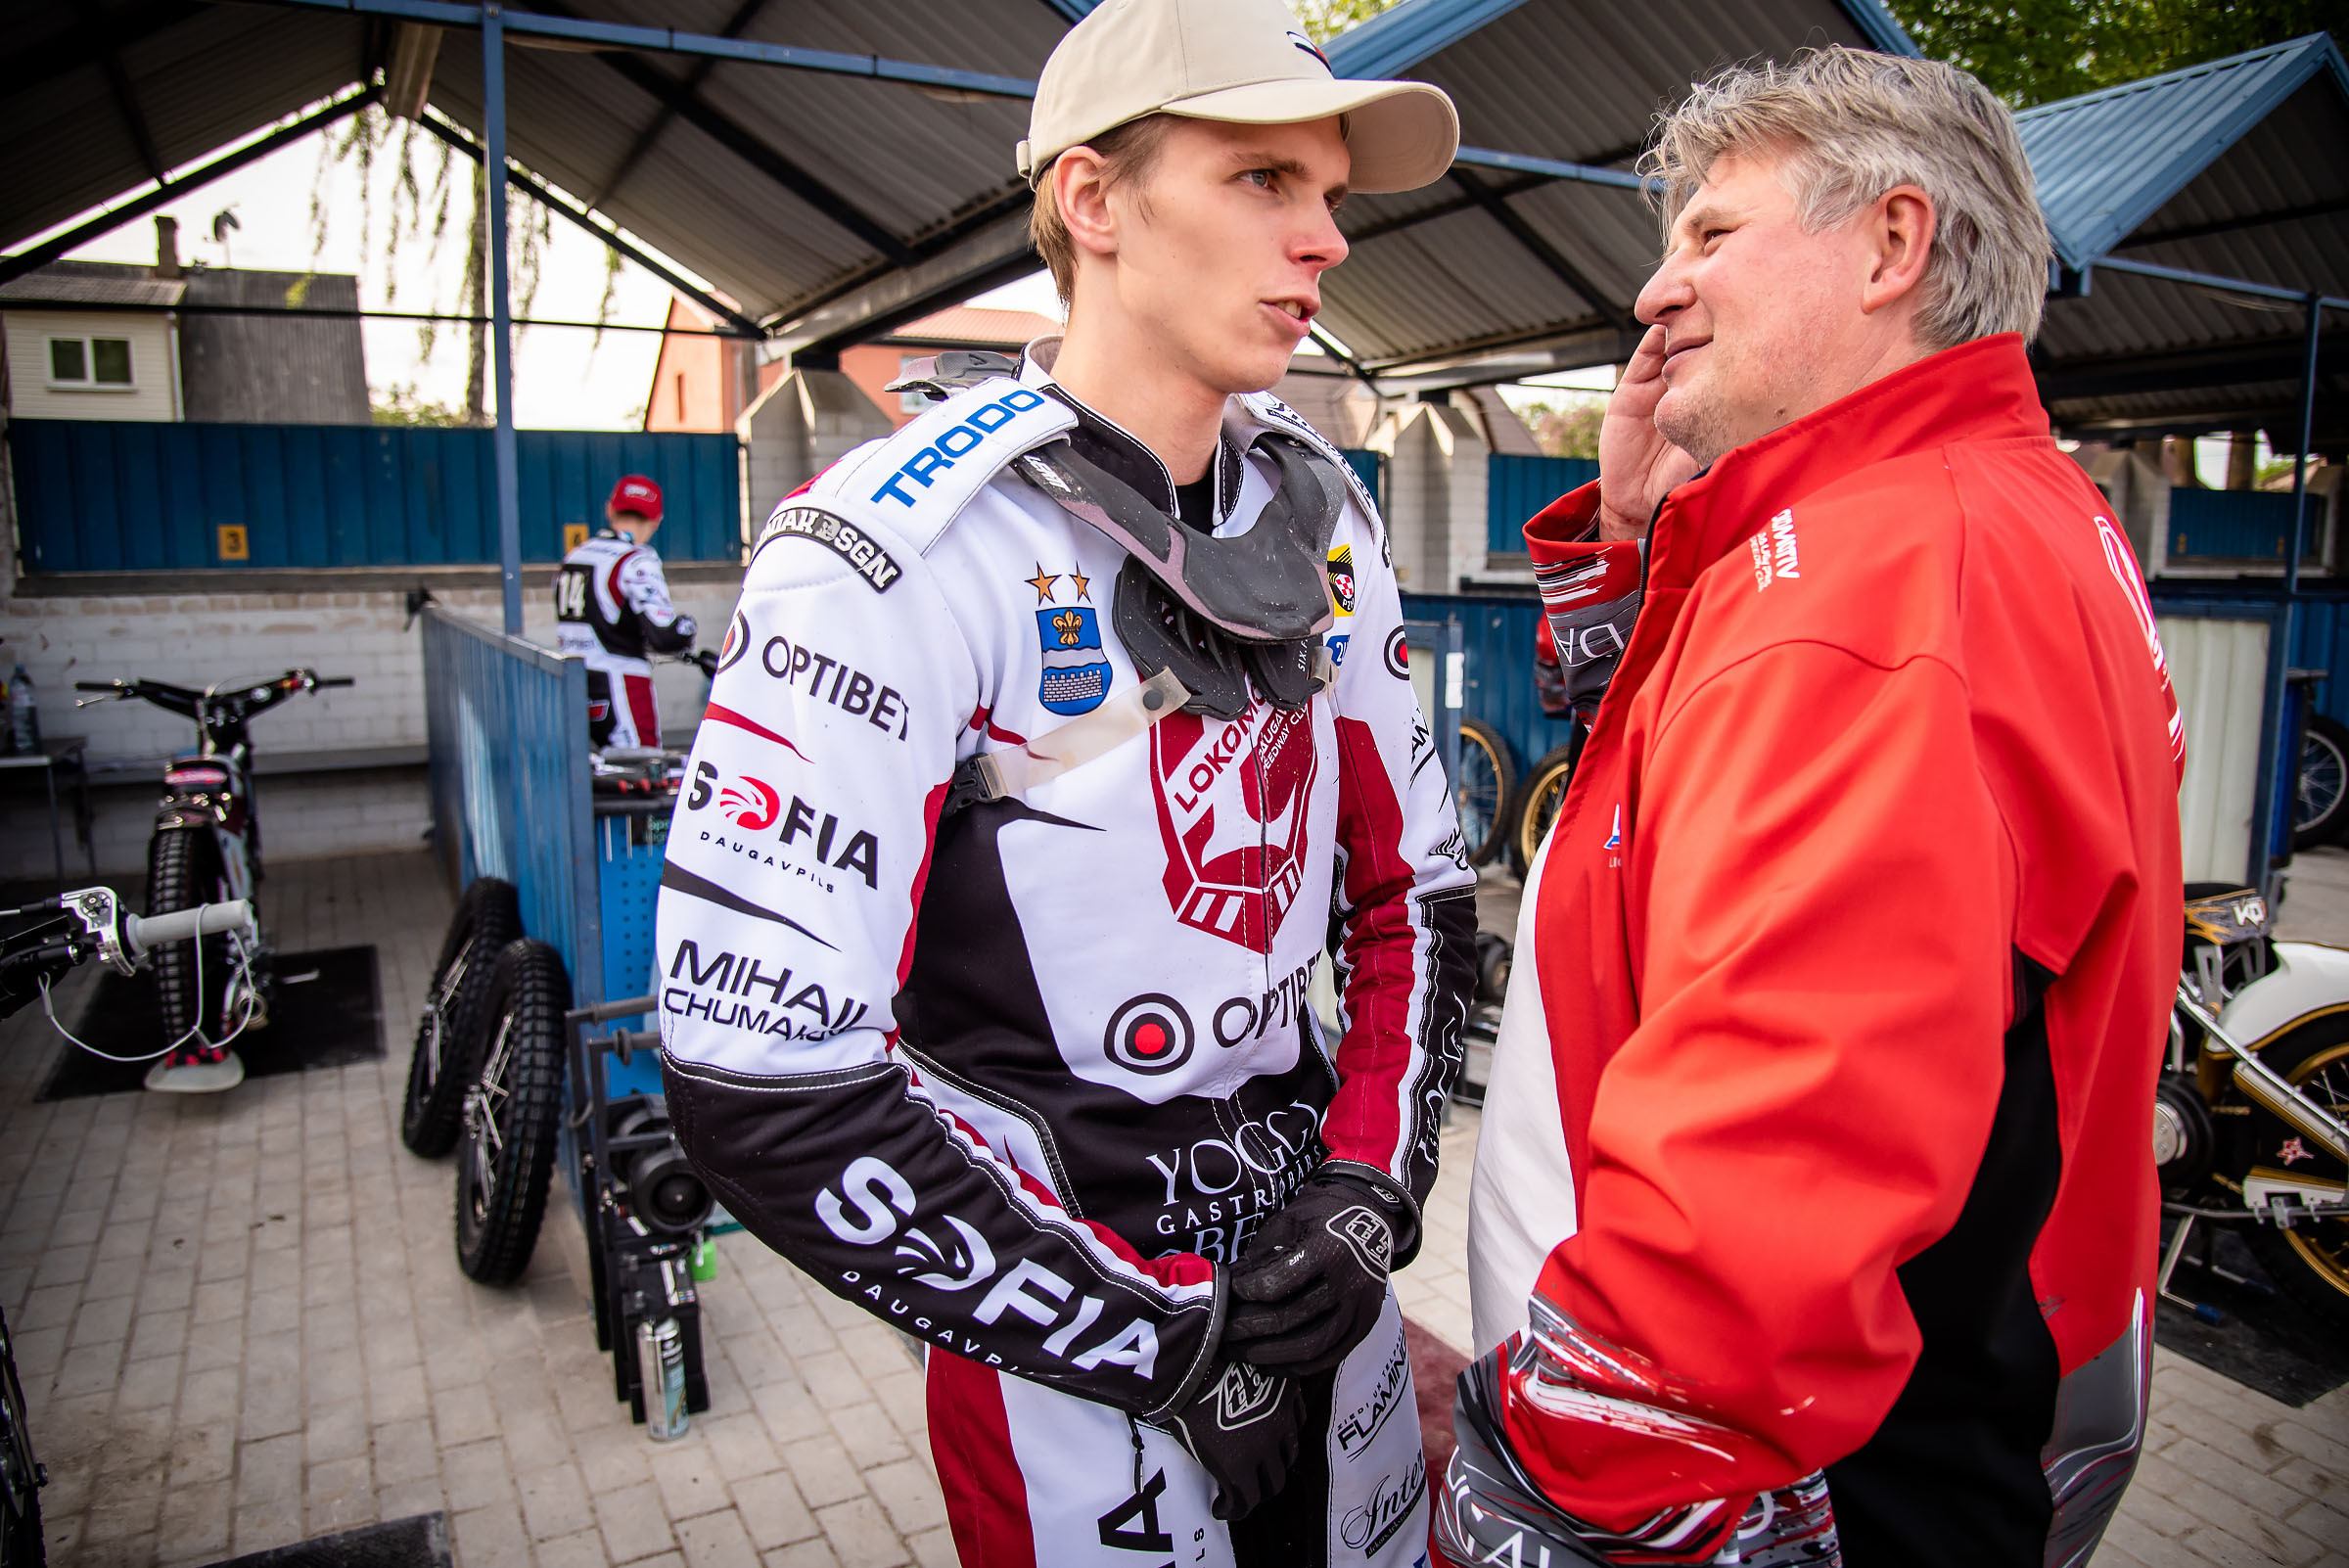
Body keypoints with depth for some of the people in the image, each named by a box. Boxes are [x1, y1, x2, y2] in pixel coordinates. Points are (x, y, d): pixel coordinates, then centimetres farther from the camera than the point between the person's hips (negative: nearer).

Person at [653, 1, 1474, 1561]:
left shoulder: (1323, 512, 0)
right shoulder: (903, 549, -21)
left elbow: (1414, 879, 7)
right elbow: (765, 1090, -24)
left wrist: (1372, 1186, -5)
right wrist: (1164, 1340, -18)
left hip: (1321, 1273, 6)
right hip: (1074, 1360, -6)